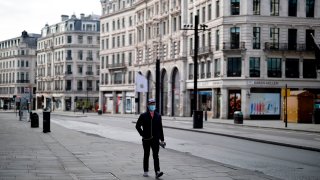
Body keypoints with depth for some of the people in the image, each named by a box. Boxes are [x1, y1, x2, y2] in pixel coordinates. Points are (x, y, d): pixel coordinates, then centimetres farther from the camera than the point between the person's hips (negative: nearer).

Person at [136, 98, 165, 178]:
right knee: (146, 155, 9)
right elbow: (137, 126, 5)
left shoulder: (158, 116, 7)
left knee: (156, 155, -8)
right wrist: (142, 134, -5)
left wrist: (162, 139, 6)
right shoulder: (143, 116, 1)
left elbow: (160, 128, 8)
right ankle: (145, 172, 18)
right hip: (146, 139, -1)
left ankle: (157, 172, -15)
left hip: (155, 139, 1)